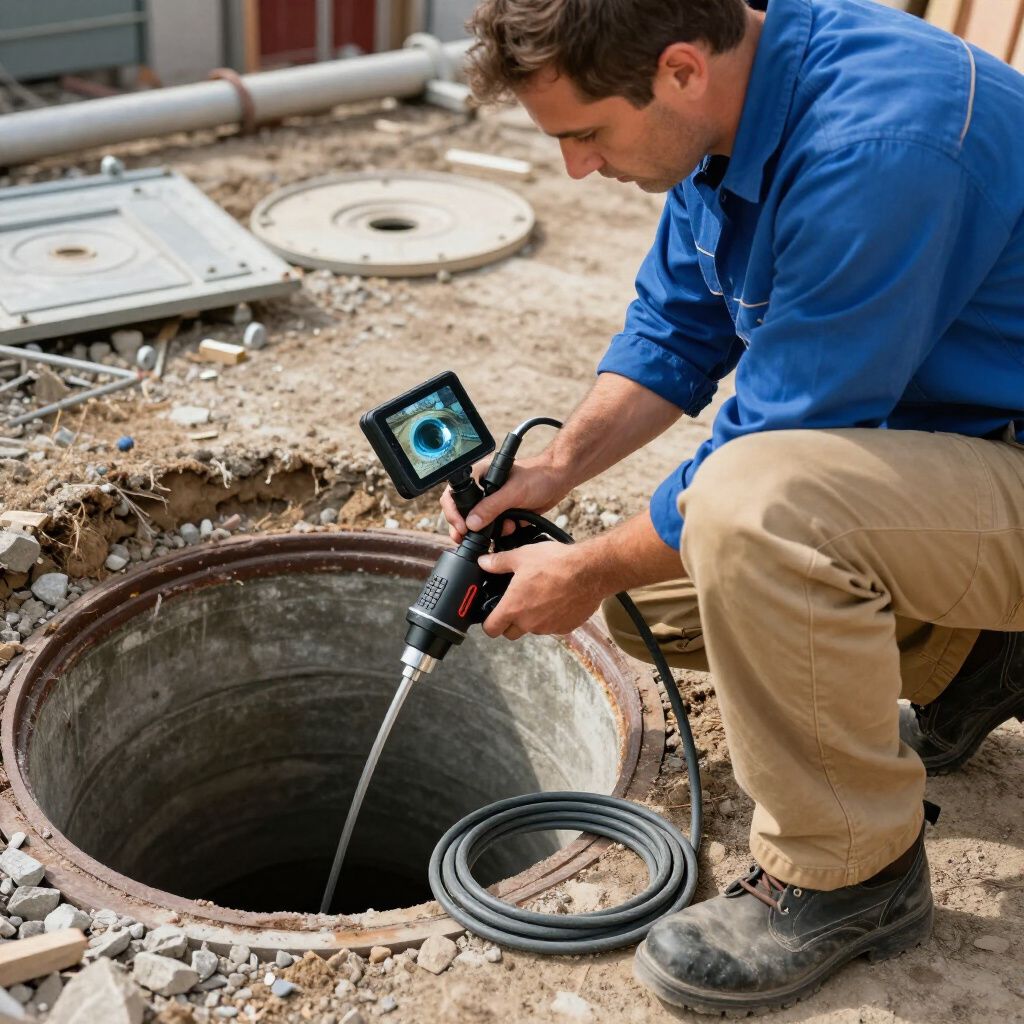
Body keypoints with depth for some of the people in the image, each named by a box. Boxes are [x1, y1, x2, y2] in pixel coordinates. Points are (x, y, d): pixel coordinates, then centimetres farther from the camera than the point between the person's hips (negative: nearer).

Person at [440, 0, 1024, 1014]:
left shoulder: (876, 147, -32)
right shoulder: (731, 97, -3)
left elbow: (771, 449, -27)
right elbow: (676, 326, 9)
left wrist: (590, 570, -13)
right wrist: (554, 467, -3)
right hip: (915, 428, 9)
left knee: (749, 506, -36)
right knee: (649, 593, 9)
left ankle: (851, 872, -13)